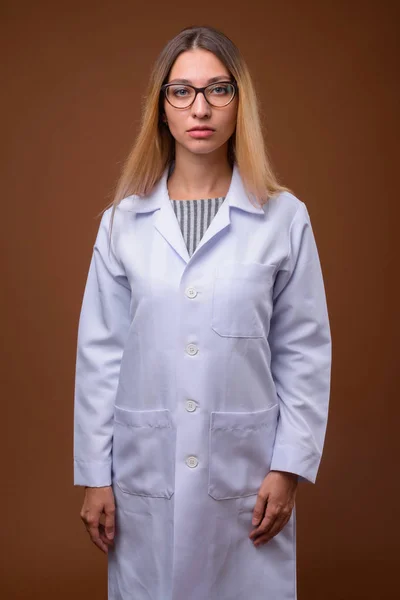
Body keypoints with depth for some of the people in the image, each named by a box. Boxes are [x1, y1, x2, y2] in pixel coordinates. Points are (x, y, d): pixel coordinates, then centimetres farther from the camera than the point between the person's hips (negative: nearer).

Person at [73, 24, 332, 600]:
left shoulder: (285, 218, -3)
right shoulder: (124, 221, 1)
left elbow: (304, 352, 0)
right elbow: (100, 353, 2)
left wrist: (289, 468, -3)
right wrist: (94, 476, 2)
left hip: (245, 474, -1)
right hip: (145, 472, 1)